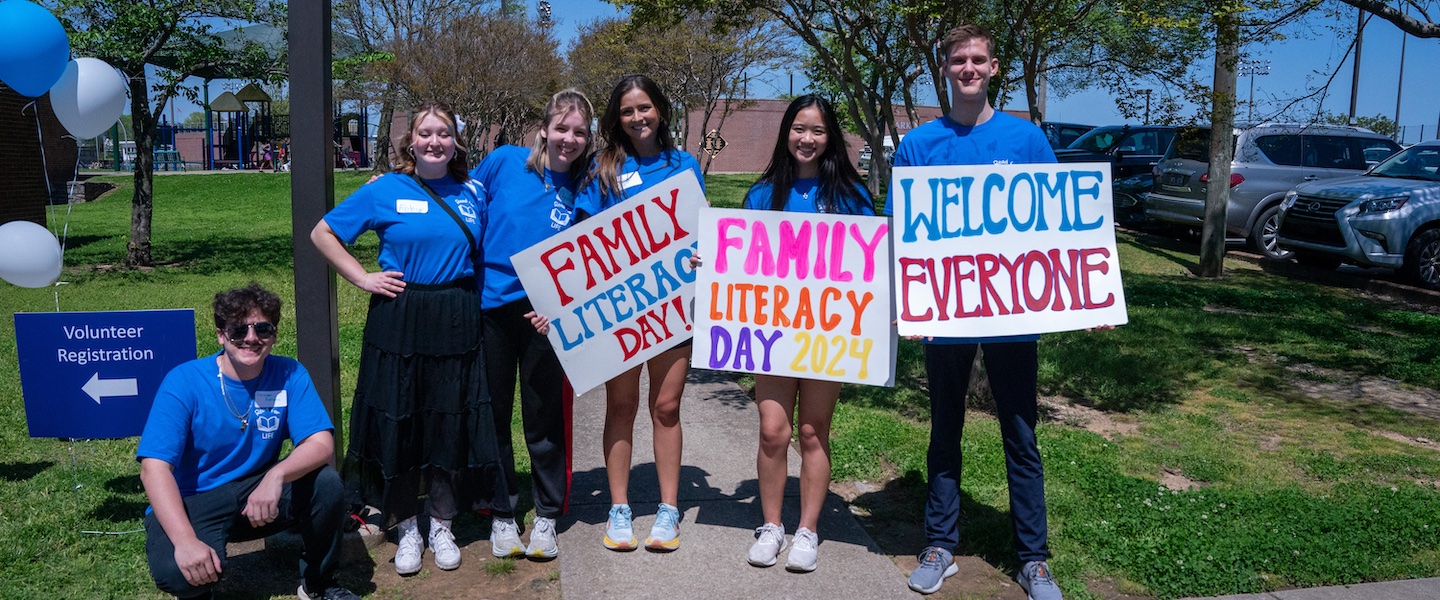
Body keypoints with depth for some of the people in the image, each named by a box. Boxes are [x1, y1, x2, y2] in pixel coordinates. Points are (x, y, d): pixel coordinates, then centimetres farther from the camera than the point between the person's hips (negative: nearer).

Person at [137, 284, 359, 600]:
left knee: (327, 482, -24)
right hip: (191, 502, -2)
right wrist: (186, 540, -35)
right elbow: (154, 468, -21)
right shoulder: (184, 382, -15)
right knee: (174, 571, -32)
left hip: (259, 493, 3)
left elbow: (322, 443, -15)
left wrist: (277, 475, -38)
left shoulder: (290, 375, -7)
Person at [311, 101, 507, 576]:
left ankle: (441, 526, 24)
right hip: (399, 322, -2)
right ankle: (406, 528, 22)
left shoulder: (473, 193, 7)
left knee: (452, 423, 7)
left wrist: (476, 304, 3)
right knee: (398, 423, 5)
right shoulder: (387, 190, -1)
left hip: (457, 323, 2)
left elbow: (484, 254, 17)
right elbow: (322, 234, 4)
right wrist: (363, 278, -4)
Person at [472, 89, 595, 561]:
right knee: (493, 414, 10)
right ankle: (501, 516, 26)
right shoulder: (504, 162, -3)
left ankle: (546, 518, 24)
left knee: (545, 415, 7)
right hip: (490, 306, 1)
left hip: (545, 313, 0)